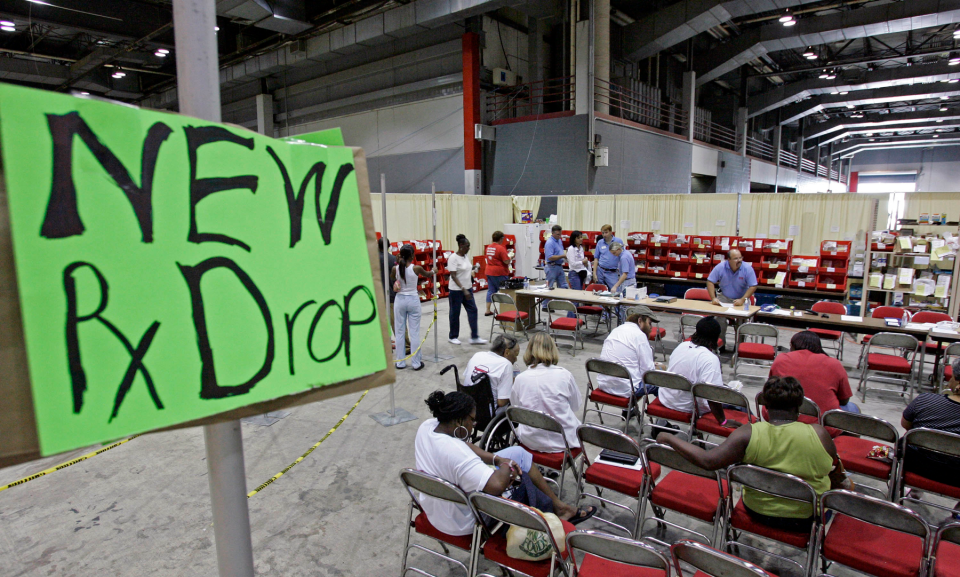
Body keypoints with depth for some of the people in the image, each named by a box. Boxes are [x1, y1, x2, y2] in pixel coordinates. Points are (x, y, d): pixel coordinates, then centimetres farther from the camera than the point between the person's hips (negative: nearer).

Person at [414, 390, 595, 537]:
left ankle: (558, 505, 25)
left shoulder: (427, 426, -10)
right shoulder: (454, 453, -37)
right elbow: (497, 486, -40)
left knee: (518, 453, 12)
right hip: (465, 523, -8)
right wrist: (506, 468, -18)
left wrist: (497, 459, -7)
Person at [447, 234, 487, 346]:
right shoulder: (453, 258, -16)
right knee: (455, 313, 5)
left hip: (467, 288, 8)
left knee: (473, 310, 2)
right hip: (456, 290, -8)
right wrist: (463, 289, -25)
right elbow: (453, 276, -21)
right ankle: (453, 337, 21)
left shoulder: (465, 256, 7)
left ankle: (474, 337, 6)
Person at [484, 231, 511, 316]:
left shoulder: (488, 247, 7)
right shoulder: (500, 248, -17)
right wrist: (510, 256, 2)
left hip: (489, 272, 7)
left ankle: (488, 310, 12)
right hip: (500, 273, -7)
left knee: (491, 290, 11)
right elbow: (506, 261, -19)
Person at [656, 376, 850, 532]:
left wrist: (669, 439, -14)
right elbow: (837, 474, -4)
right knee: (846, 485, 28)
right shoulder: (818, 434, -20)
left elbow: (708, 461, -24)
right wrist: (843, 482, 20)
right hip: (807, 518, -1)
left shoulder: (748, 434, -21)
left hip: (758, 512, 1)